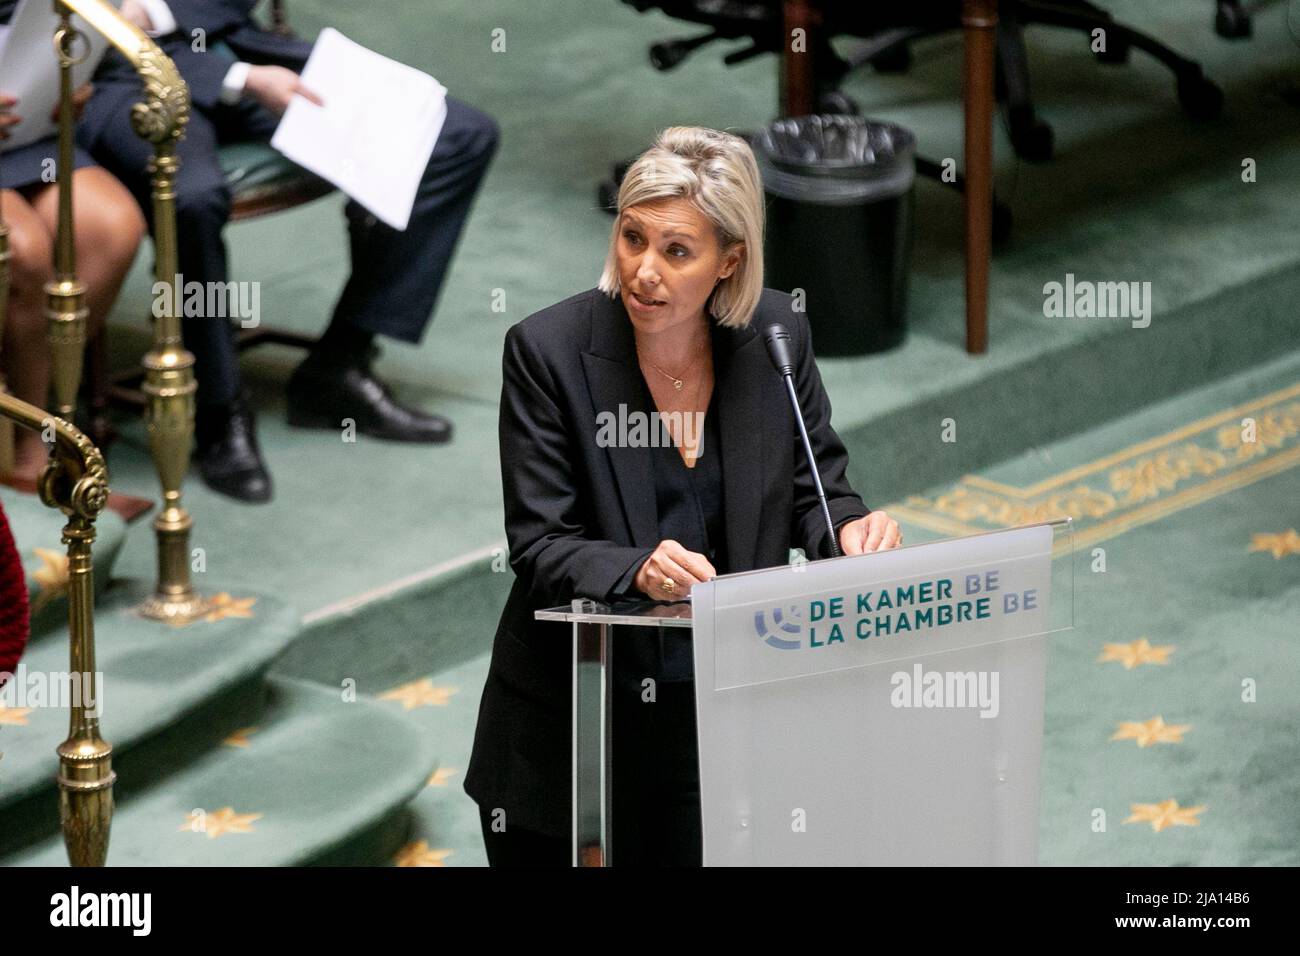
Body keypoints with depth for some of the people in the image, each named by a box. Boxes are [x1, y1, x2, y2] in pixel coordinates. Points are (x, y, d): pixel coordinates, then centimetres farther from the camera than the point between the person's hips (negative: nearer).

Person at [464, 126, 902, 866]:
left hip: (727, 714, 2)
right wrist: (638, 570, -32)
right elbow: (541, 548, -13)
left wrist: (852, 530, -18)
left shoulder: (776, 334, -3)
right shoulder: (548, 349, -11)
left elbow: (816, 494, 5)